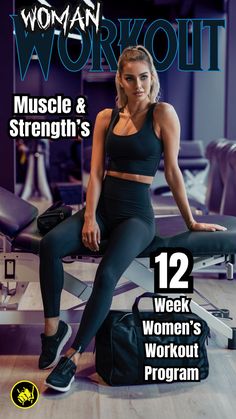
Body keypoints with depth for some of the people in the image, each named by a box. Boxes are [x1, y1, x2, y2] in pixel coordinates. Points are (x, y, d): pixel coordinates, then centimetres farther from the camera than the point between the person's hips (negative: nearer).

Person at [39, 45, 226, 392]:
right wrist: (89, 217, -10)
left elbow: (172, 171, 0)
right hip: (104, 205, 4)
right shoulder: (106, 117, 9)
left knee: (107, 275, -29)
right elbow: (96, 172, 4)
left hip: (137, 212, -4)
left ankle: (73, 357, -14)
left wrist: (190, 221, 4)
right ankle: (53, 327, -8)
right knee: (50, 244, -24)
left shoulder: (163, 114, -2)